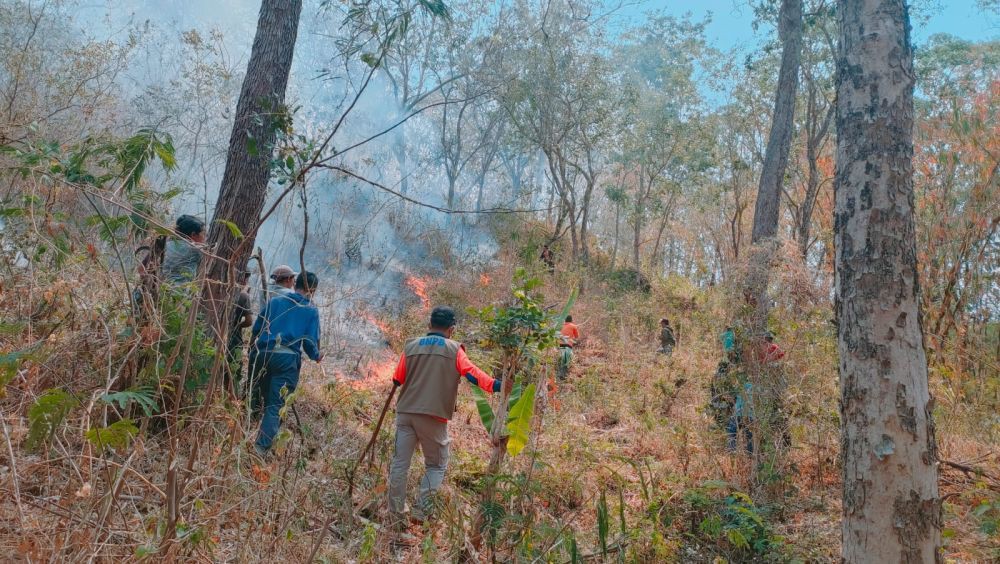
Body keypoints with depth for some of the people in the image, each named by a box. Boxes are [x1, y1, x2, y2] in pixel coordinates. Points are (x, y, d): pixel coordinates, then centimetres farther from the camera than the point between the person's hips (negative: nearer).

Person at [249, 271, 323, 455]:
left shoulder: (275, 301, 13)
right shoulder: (311, 310, 4)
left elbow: (256, 328, 13)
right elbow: (311, 341, 0)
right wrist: (316, 356, 20)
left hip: (262, 355, 4)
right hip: (287, 359, -4)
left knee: (265, 399, 21)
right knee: (276, 405, -3)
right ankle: (261, 447, -14)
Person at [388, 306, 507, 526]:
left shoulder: (411, 346, 9)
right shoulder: (454, 350, 0)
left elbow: (397, 379, 13)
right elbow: (472, 373, -14)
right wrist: (496, 385, -20)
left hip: (406, 413, 3)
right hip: (434, 417, -3)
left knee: (400, 464, 9)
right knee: (436, 466, 13)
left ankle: (396, 518, 14)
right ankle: (422, 512, 0)